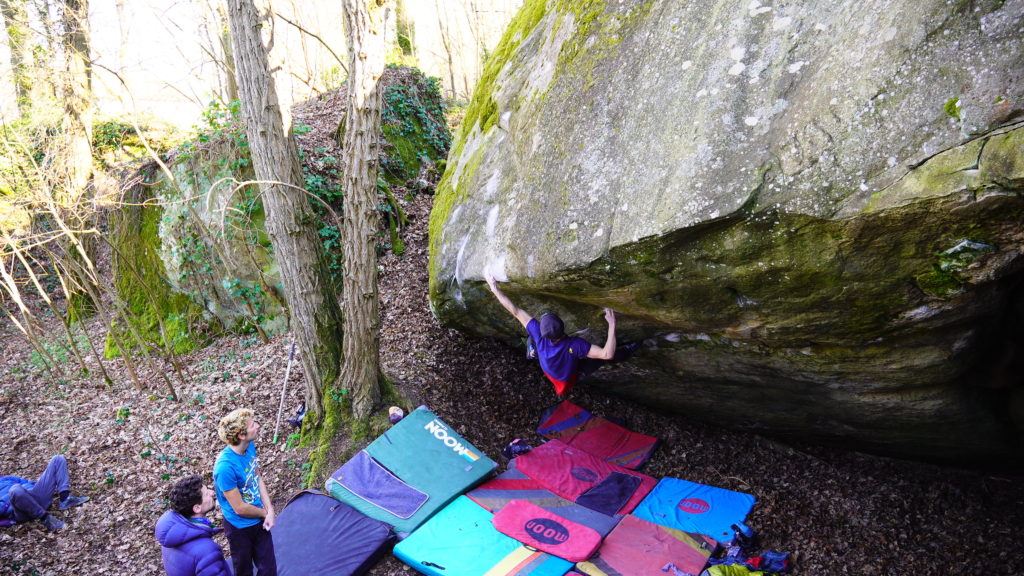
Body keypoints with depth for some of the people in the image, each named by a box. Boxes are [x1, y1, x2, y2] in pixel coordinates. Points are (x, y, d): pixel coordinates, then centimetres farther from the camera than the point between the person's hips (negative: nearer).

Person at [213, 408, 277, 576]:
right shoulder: (225, 467, -33)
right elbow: (239, 508, -24)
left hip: (259, 522, 6)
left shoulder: (250, 446, -11)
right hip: (240, 528, -6)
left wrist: (270, 510, -8)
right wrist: (265, 512, -8)